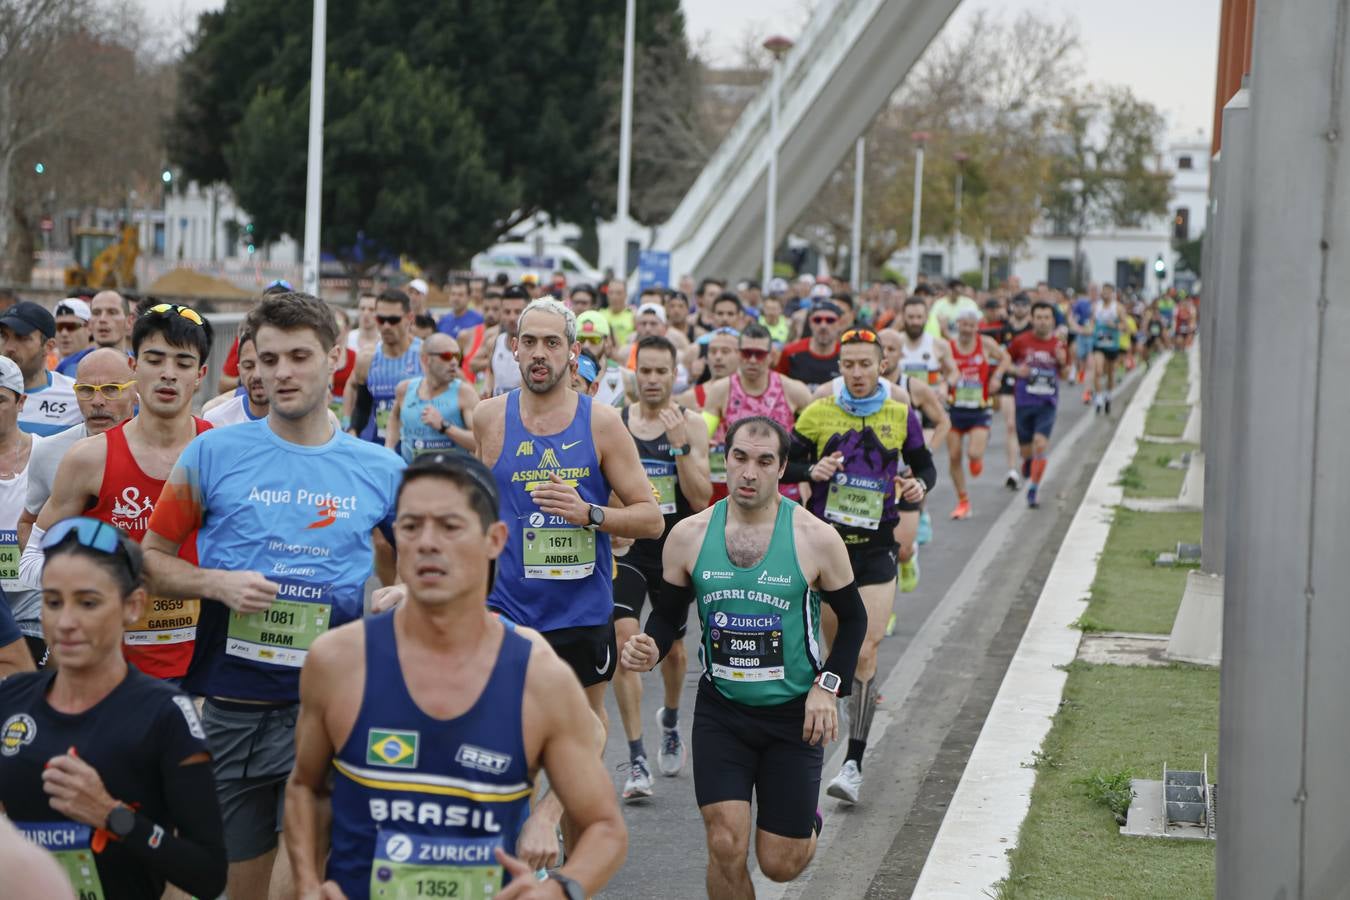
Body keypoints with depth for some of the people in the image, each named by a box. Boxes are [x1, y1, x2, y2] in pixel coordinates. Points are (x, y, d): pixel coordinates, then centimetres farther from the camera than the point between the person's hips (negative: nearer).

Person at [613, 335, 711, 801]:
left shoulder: (691, 425, -3)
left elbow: (701, 499, -11)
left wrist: (681, 445, -20)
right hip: (626, 546, -1)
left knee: (672, 645, 16)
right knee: (624, 638, -18)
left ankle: (670, 722, 48)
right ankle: (637, 760, -16)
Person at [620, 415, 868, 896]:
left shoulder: (816, 538, -10)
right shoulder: (689, 535, -5)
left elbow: (852, 618, 3)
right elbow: (668, 613, 7)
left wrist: (828, 684, -10)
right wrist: (649, 648, -15)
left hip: (795, 712, -1)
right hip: (721, 709, 1)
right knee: (725, 847, -12)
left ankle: (808, 825, 41)